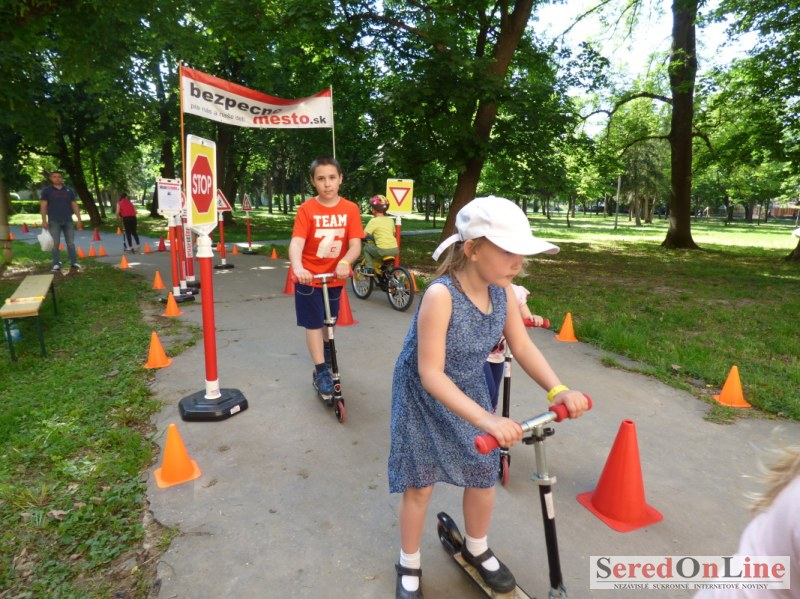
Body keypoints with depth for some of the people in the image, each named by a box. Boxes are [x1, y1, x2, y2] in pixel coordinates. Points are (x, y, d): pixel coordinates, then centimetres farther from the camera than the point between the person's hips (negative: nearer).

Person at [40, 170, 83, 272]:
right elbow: (43, 206, -1)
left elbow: (74, 205, 9)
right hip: (54, 221, -2)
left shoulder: (69, 190, 10)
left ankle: (74, 262, 9)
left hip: (68, 221, 2)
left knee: (71, 243, 4)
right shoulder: (46, 190, 3)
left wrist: (79, 219, 3)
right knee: (55, 243, 0)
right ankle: (56, 264, 4)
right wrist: (44, 220, -9)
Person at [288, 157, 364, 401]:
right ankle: (322, 372, 10)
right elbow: (296, 243, -23)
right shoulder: (306, 209, -14)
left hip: (335, 276, 3)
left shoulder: (350, 209, -8)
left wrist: (345, 262, -36)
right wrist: (298, 267, -43)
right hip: (309, 277, -2)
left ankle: (326, 354, 47)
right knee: (314, 323, -2)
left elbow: (355, 245, -15)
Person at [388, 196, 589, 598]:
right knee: (419, 484, 6)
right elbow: (431, 375, -35)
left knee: (483, 474, 14)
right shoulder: (441, 295, -34)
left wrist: (558, 389, -23)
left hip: (468, 390, 6)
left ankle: (477, 549, 44)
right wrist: (486, 420, -43)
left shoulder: (502, 291, -15)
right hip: (424, 397, -5)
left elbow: (523, 346, -7)